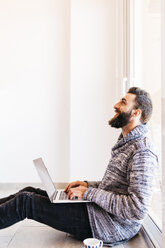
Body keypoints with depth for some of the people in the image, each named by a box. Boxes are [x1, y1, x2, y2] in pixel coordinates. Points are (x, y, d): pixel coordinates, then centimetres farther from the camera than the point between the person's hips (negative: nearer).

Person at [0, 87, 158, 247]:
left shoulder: (143, 152, -20)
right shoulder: (125, 143, 13)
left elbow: (137, 209, -26)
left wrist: (90, 193, -21)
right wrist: (88, 185, 6)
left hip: (110, 227, -9)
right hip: (98, 208, 9)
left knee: (25, 201, -9)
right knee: (30, 192, 6)